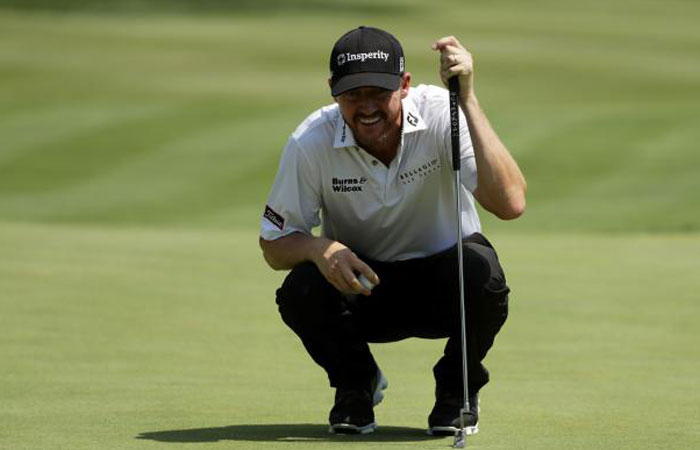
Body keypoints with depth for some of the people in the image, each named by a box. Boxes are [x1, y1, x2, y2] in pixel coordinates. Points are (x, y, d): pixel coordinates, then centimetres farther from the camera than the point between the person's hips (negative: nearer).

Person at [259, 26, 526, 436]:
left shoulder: (441, 115, -22)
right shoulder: (311, 143, -17)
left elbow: (510, 203, -36)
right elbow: (274, 245, -7)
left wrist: (467, 99, -41)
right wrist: (320, 248, -31)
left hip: (442, 288, -1)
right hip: (361, 283, 1)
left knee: (480, 269, -34)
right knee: (301, 289, -30)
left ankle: (458, 389, -2)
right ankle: (356, 384, 4)